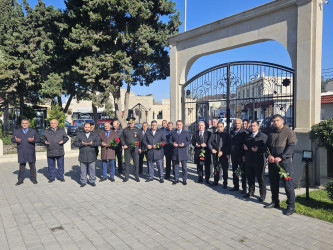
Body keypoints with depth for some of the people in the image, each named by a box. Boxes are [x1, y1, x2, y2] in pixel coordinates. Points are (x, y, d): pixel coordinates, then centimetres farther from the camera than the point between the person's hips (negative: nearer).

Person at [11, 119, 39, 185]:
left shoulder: (33, 131, 9)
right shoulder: (17, 131, 11)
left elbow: (38, 139, 4)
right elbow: (12, 139, 8)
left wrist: (33, 140, -17)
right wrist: (16, 140, -15)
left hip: (31, 152, 0)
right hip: (21, 152, 0)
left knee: (32, 165, 3)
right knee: (22, 166, 4)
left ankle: (33, 179, 12)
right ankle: (20, 180, 12)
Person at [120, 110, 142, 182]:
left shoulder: (137, 130, 3)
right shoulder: (125, 130, 6)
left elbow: (141, 139, 6)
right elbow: (121, 138, 13)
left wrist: (140, 148, 1)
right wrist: (123, 145, 0)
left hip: (135, 148, -1)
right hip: (127, 148, 1)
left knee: (136, 163, 2)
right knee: (127, 163, 5)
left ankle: (137, 177, 12)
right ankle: (126, 177, 14)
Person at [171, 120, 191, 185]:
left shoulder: (186, 133, 5)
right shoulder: (173, 133, 11)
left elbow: (189, 141, 2)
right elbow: (170, 140, 13)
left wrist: (184, 144, -15)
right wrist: (173, 143, -8)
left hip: (183, 152, -2)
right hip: (175, 152, 2)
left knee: (184, 167, 2)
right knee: (175, 166, 8)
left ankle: (184, 180, 13)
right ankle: (176, 179, 19)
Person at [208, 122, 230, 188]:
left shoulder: (226, 135, 0)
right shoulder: (214, 134, 8)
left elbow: (228, 145, -5)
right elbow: (209, 142, 9)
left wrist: (223, 152, -14)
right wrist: (212, 149, -8)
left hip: (224, 154, -3)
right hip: (215, 154, 3)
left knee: (225, 169, 1)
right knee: (216, 169, 12)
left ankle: (225, 183, 12)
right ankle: (216, 181, 25)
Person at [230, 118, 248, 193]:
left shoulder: (244, 133, -7)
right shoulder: (232, 132, 10)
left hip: (241, 155, -5)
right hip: (233, 155, 5)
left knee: (243, 172, 3)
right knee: (234, 171, 13)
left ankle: (244, 188, 12)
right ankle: (236, 186, 24)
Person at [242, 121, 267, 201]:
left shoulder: (263, 136, -3)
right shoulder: (247, 136, 15)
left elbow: (266, 147, -11)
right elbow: (245, 145, 23)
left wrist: (258, 149, -25)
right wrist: (244, 155, 7)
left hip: (259, 161, -5)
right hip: (248, 160, 5)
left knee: (260, 178, 2)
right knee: (250, 178, 14)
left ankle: (262, 195, 12)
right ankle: (251, 192, 29)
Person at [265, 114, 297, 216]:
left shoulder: (289, 132, -4)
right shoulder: (271, 132, 15)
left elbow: (291, 147, -12)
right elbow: (267, 145, 14)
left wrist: (280, 157, -20)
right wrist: (269, 155, -5)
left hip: (284, 162, -6)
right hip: (272, 162, 6)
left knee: (288, 184, -4)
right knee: (273, 183, 13)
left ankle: (291, 206, 6)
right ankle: (275, 202, 28)